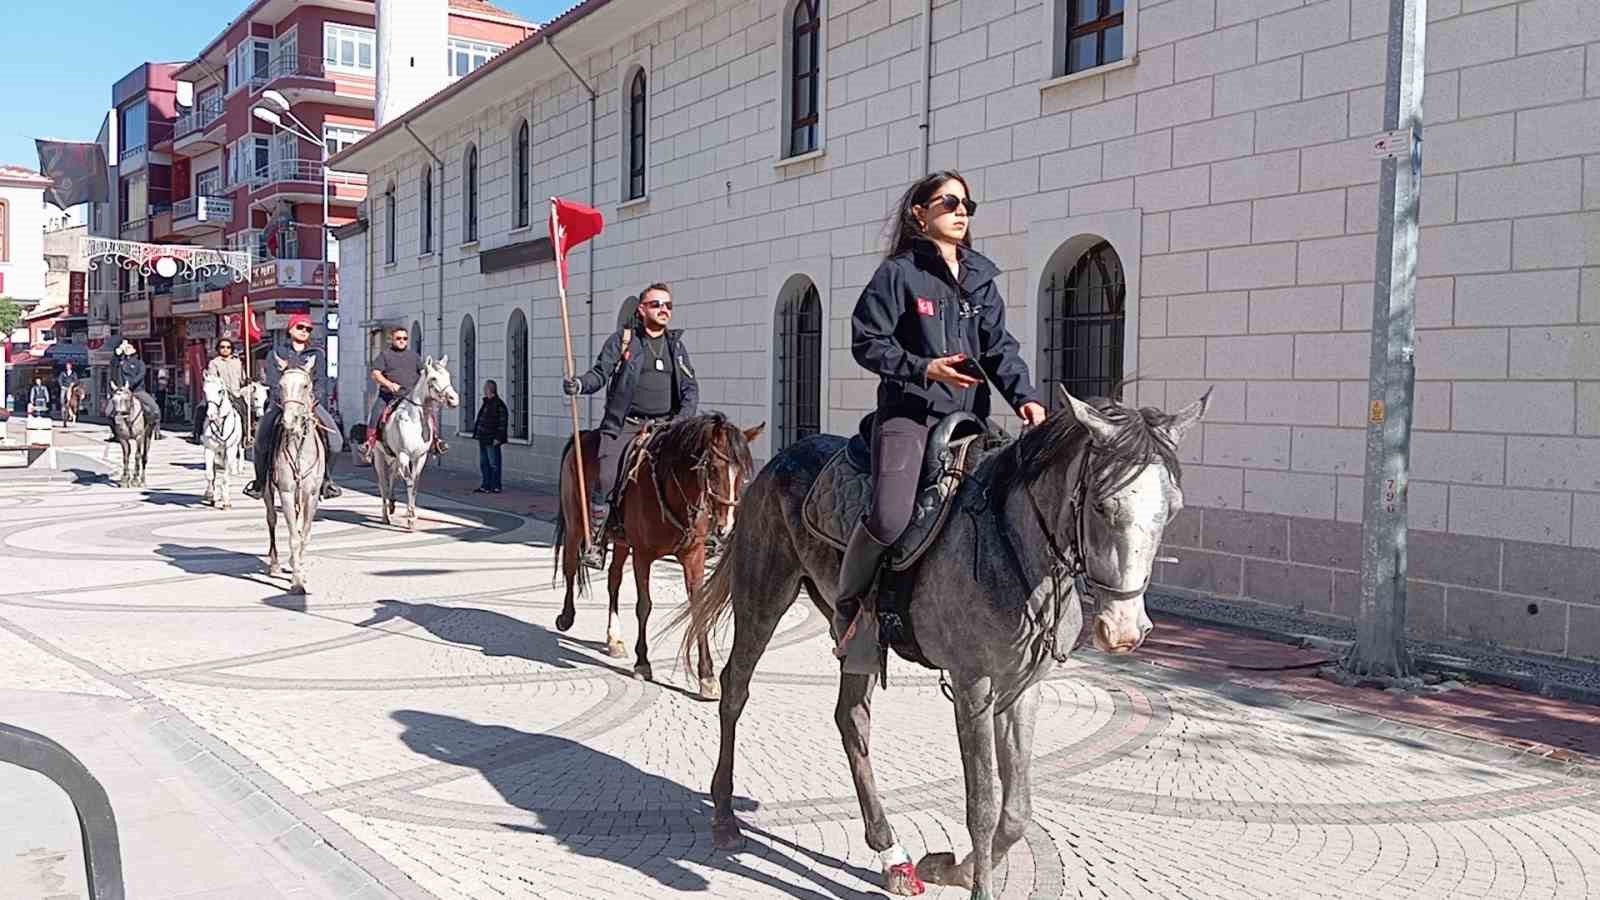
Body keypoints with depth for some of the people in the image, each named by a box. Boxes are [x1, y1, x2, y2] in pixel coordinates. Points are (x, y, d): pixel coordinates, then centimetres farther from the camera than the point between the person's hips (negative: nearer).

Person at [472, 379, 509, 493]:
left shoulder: (499, 405, -14)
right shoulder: (486, 403, 15)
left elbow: (503, 423, -18)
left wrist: (498, 438, -20)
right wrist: (477, 434, 20)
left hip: (492, 441, -10)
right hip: (483, 440, 10)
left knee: (493, 464, -3)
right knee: (483, 464, 13)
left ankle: (495, 487, 3)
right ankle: (486, 486, 20)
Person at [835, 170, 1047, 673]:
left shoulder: (980, 278, 17)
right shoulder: (898, 273, 1)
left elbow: (999, 347, 12)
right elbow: (867, 342, -2)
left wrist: (1024, 396, -5)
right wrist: (923, 369, -15)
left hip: (970, 416, 6)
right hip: (909, 412, -6)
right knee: (890, 517, -25)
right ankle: (849, 608, -1)